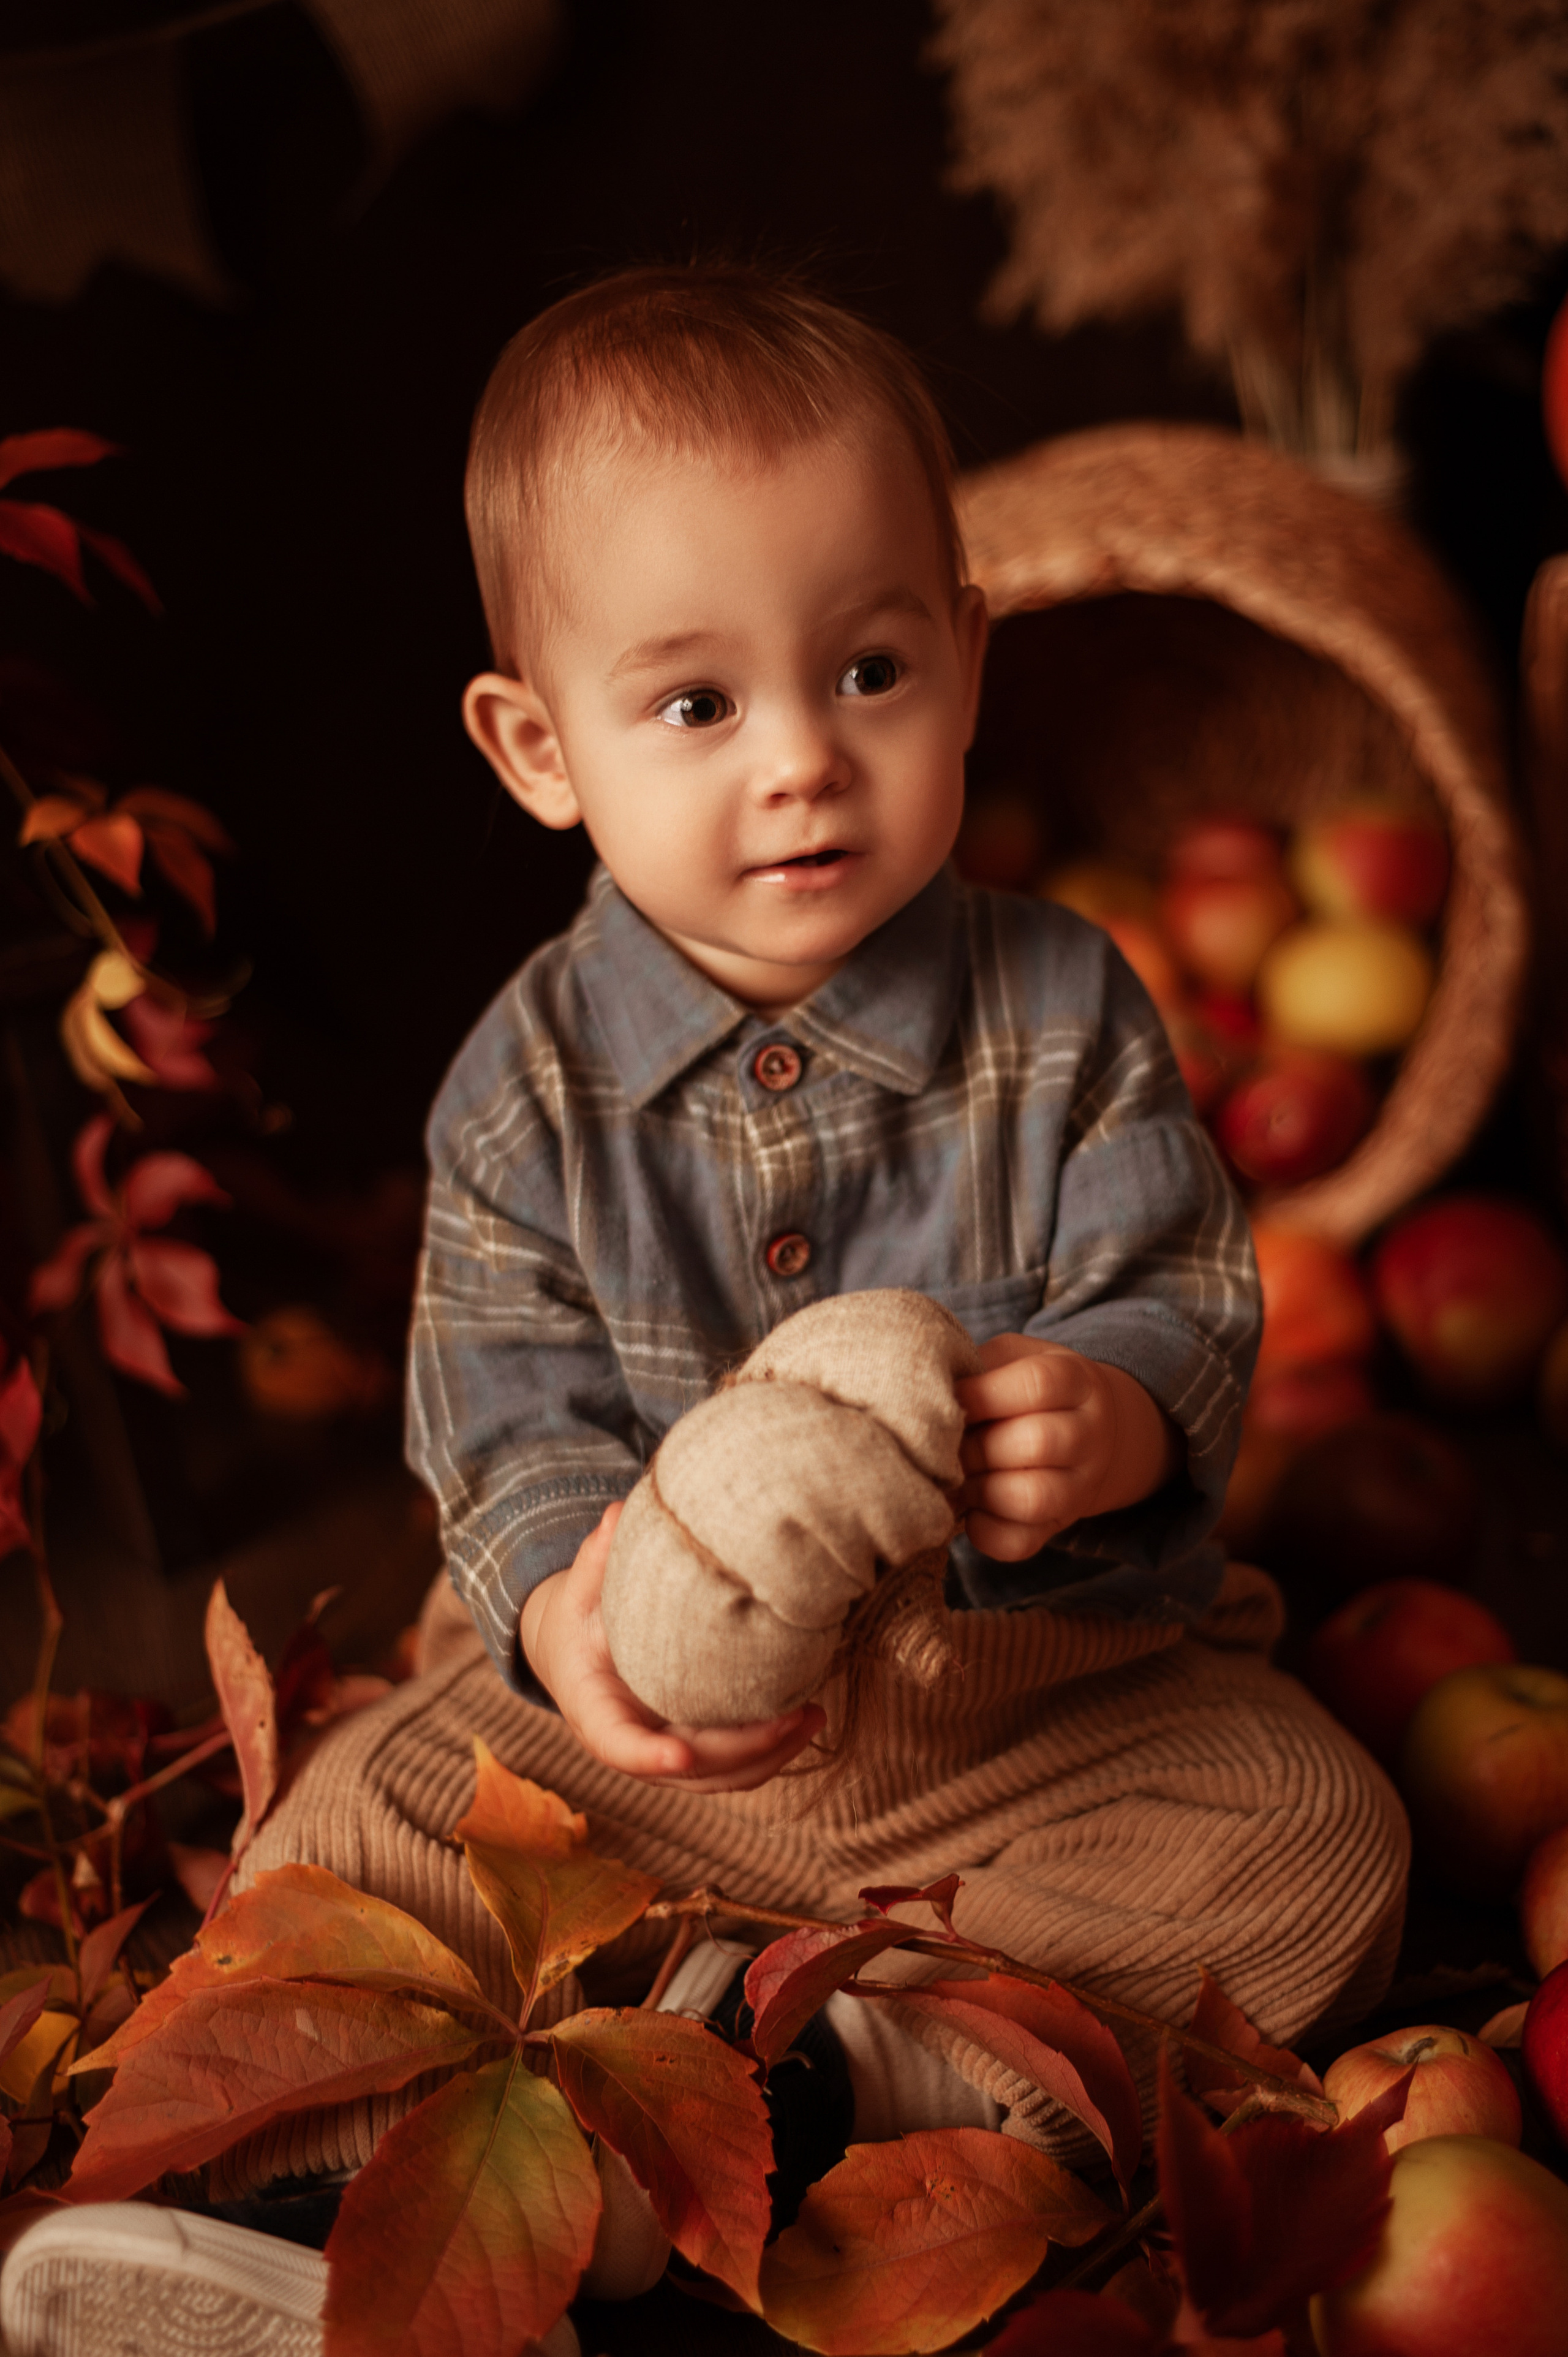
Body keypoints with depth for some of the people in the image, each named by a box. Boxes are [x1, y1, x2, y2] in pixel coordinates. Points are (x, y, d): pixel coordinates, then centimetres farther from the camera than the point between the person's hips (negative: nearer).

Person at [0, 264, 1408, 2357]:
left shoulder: (1064, 1016, -8)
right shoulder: (529, 1083, -8)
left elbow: (1190, 1300, -9)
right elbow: (513, 1416, -10)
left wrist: (1115, 1416, -34)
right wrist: (566, 1598, -33)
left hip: (1053, 1683, 1)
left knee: (1316, 1849, -18)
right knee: (341, 1845, -13)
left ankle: (843, 2049, -15)